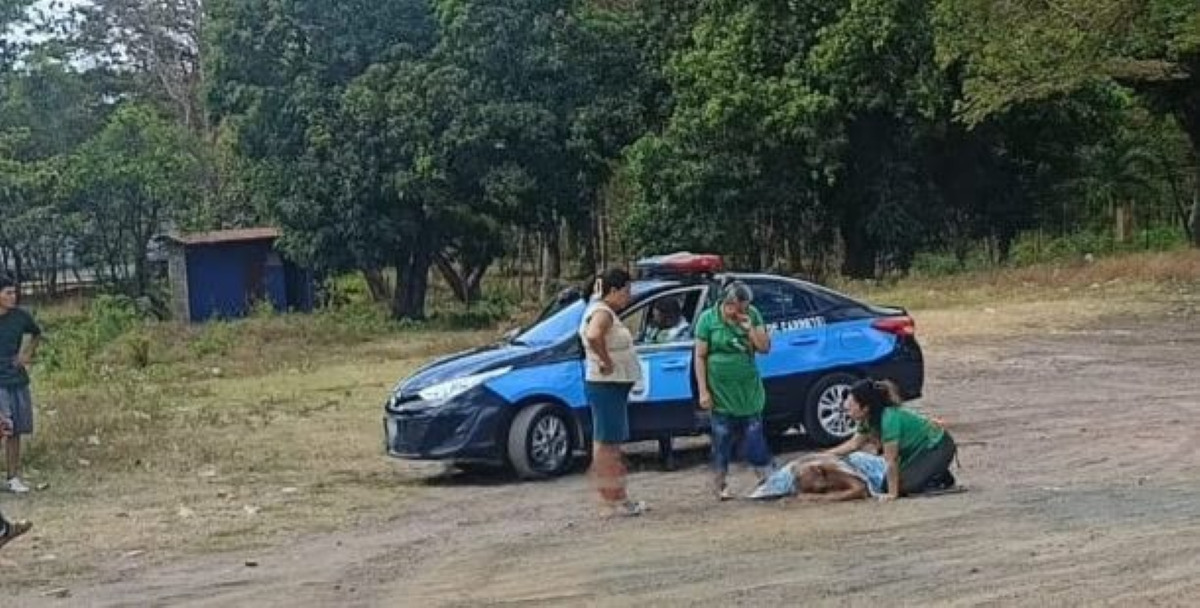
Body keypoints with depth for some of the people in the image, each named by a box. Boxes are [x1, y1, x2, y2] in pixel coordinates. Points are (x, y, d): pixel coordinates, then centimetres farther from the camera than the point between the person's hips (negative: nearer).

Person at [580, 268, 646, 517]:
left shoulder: (606, 312, 13)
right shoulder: (602, 313, -17)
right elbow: (593, 336, -38)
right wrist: (606, 361, -26)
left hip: (614, 386, 11)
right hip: (606, 386, -11)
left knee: (611, 444, 15)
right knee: (606, 443, -5)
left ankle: (619, 498, 23)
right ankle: (612, 501, 0)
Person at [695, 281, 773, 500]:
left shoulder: (752, 315, 1)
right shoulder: (708, 318, -6)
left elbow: (765, 348, 2)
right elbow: (700, 357, -5)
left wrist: (750, 328, -14)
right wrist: (703, 391, -9)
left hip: (749, 391, 2)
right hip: (721, 391, -2)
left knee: (755, 436, 5)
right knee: (722, 438, 3)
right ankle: (719, 484, 14)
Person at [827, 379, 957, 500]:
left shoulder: (889, 418, -32)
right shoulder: (869, 420, -6)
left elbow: (891, 460, -27)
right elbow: (854, 444, 8)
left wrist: (892, 494, -22)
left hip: (938, 447, -9)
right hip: (918, 452, 9)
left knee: (906, 486, -24)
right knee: (886, 484, -1)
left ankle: (943, 480, 0)